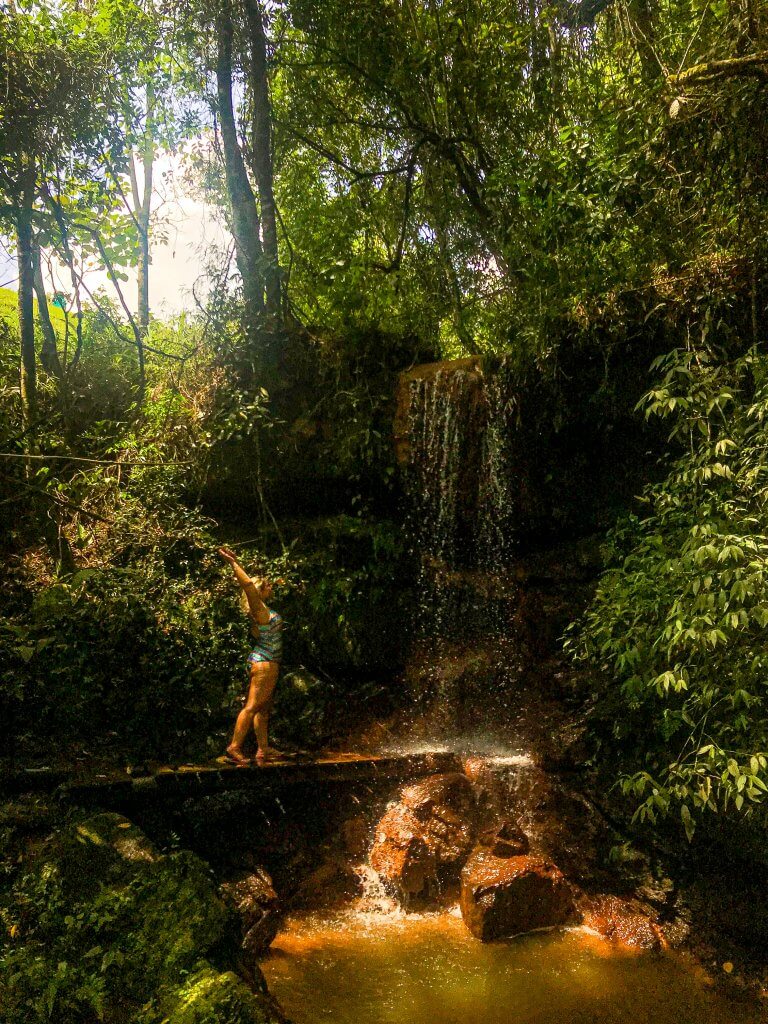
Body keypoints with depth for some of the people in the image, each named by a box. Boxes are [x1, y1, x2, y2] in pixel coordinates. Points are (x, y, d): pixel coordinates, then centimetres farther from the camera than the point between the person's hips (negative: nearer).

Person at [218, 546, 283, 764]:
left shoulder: (261, 609, 11)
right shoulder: (260, 610, -14)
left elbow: (248, 584, 22)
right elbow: (248, 584, -27)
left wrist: (234, 561, 23)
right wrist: (232, 562, -24)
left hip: (263, 662, 10)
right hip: (265, 663, -10)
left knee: (264, 708, 12)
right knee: (252, 706, -8)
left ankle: (263, 749, 17)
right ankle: (234, 747, -8)